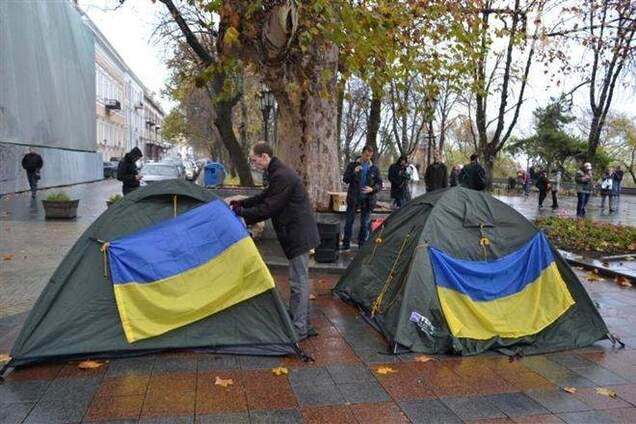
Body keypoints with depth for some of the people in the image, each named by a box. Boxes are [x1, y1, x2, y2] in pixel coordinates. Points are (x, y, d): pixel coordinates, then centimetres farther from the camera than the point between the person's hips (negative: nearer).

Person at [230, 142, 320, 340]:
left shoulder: (281, 176, -20)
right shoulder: (280, 172, 13)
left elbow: (269, 208, -20)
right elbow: (265, 196, 24)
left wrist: (242, 213, -9)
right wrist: (241, 203, 19)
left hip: (299, 235, -11)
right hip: (299, 233, 11)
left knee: (298, 281, -4)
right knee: (300, 279, 16)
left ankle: (298, 329, 4)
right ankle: (303, 324, 27)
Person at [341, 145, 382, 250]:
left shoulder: (374, 169, 4)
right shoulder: (352, 165, 2)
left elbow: (379, 183, 6)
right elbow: (345, 179, -2)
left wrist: (372, 189, -15)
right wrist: (354, 173, -19)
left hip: (367, 199, 1)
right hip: (353, 198, -1)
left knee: (365, 223, 6)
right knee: (349, 221, 4)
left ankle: (362, 245, 17)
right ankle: (346, 244, 14)